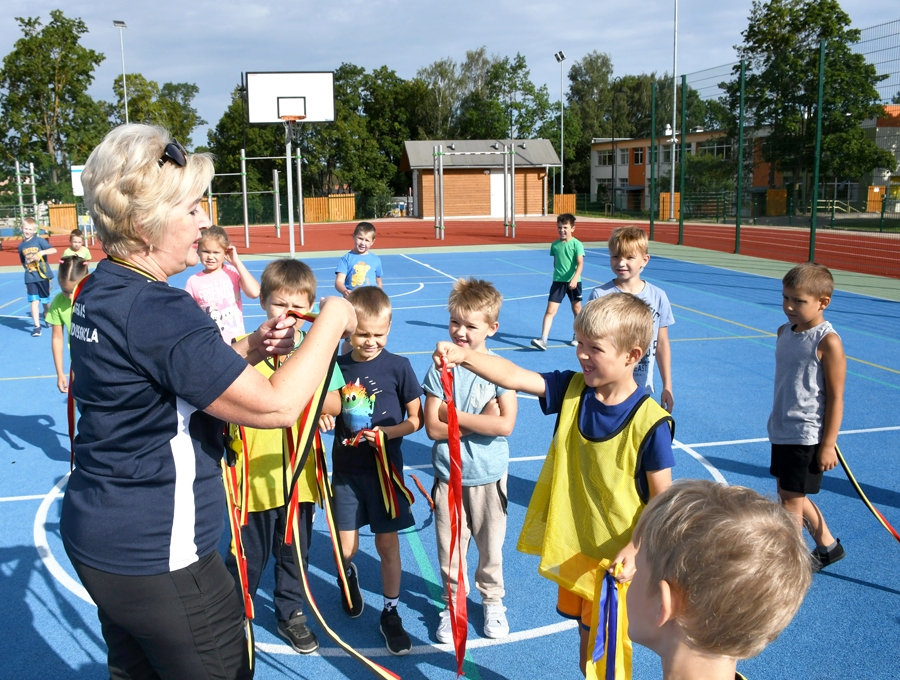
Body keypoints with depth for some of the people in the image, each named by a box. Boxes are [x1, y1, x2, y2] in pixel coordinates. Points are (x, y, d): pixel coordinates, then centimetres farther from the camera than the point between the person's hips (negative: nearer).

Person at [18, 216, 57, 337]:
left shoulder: (39, 240, -7)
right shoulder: (21, 245, 6)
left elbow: (54, 250, -17)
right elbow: (23, 262, 18)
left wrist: (41, 252, -30)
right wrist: (28, 269, 7)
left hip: (43, 275, -2)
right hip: (30, 277, 2)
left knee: (45, 300, 13)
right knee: (34, 301, -8)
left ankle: (47, 316, 43)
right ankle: (37, 326, -7)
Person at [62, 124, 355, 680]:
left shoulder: (100, 291, 4)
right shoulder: (157, 310, -26)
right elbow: (275, 406, -27)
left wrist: (249, 349, -1)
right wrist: (332, 320, -16)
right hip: (159, 559, -9)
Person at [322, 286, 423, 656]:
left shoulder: (398, 366, -9)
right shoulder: (336, 367, -2)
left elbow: (416, 419, -3)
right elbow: (328, 411, 10)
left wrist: (388, 432, -20)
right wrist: (324, 418, -13)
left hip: (385, 468, -2)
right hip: (346, 469, 2)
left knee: (387, 544, 6)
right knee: (346, 547, 7)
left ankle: (391, 613, 26)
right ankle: (349, 574, 44)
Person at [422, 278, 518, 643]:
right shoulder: (441, 368, -7)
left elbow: (506, 424, -19)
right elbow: (433, 427, -12)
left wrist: (455, 415, -17)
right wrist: (480, 420, -16)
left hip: (489, 476, 0)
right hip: (448, 475, 1)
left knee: (490, 546, 15)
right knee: (449, 547, 11)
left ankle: (493, 601, 38)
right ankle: (453, 602, 34)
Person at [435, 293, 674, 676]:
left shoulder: (649, 422, -20)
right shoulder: (572, 389, -7)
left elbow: (662, 498, -14)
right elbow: (514, 377, -17)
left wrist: (635, 549, -22)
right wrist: (464, 356, -32)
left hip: (617, 558, -5)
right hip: (572, 547, 5)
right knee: (586, 634, 24)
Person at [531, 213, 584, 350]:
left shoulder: (577, 244, -9)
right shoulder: (555, 245, 4)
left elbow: (580, 263, -18)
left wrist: (575, 278, -31)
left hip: (573, 282, -3)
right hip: (558, 281, 3)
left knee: (576, 309, 14)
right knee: (550, 310, -7)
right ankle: (543, 339, -13)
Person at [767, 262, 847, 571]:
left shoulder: (828, 342, -17)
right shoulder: (785, 332, 5)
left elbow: (835, 397, -15)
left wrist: (828, 445, -15)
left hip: (807, 437, -8)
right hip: (782, 431, 8)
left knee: (791, 500, 0)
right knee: (790, 494, 18)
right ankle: (828, 545, 38)